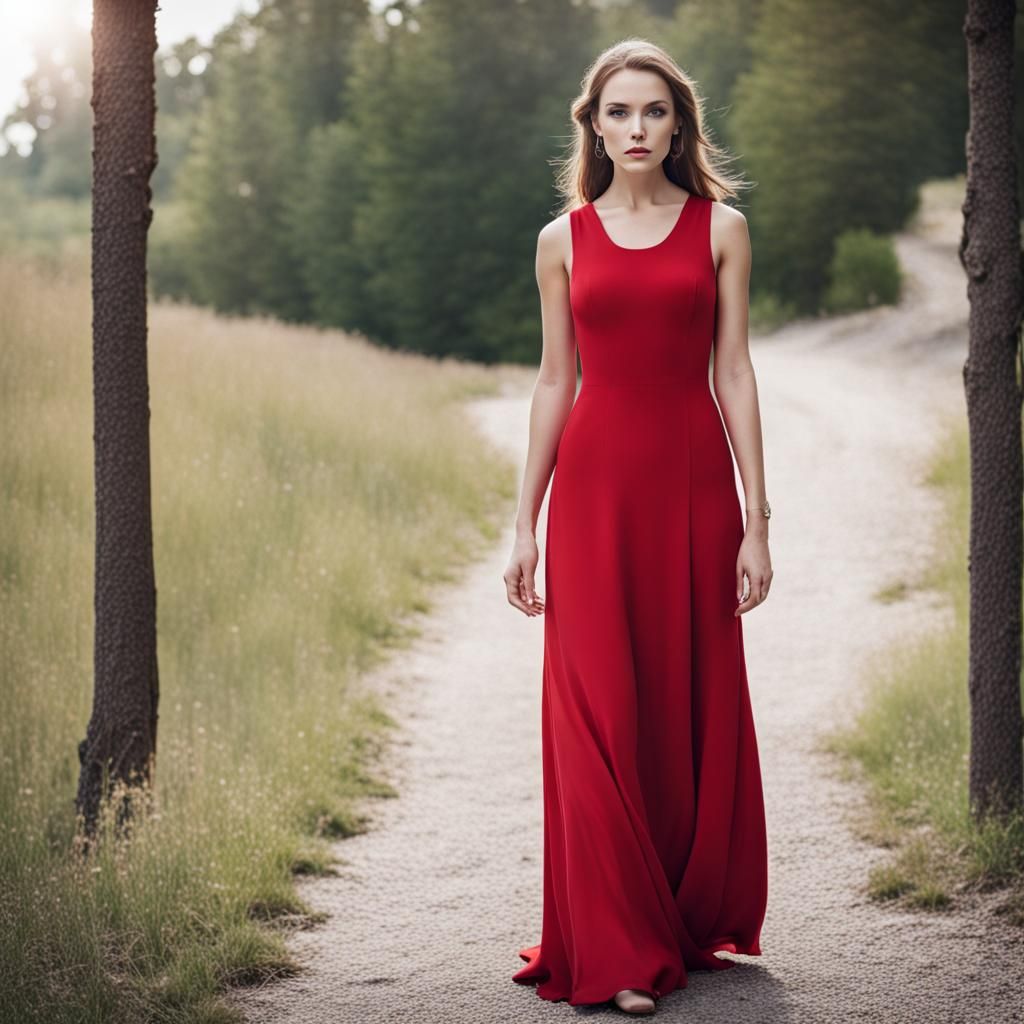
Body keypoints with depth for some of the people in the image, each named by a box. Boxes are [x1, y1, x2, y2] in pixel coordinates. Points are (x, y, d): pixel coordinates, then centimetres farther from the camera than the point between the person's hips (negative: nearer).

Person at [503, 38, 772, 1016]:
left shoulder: (719, 229, 5)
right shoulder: (563, 239, 8)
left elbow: (734, 374, 2)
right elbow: (554, 382, 9)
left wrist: (756, 521, -3)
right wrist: (525, 522, 5)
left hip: (693, 480, 0)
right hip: (594, 483, 0)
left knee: (697, 708, 6)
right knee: (598, 714, -2)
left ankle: (697, 919, 24)